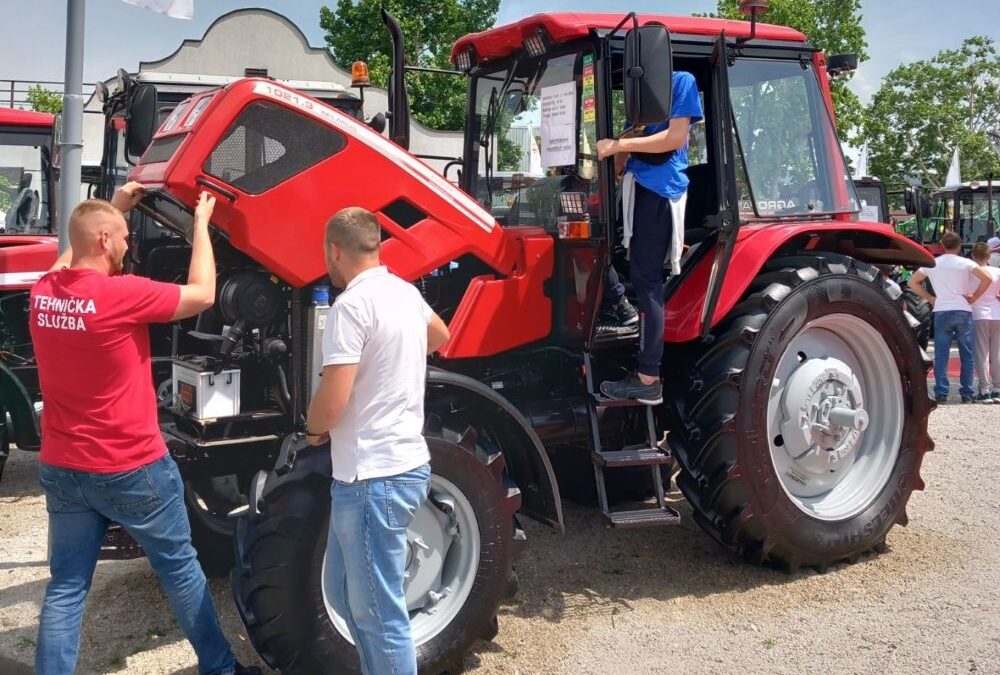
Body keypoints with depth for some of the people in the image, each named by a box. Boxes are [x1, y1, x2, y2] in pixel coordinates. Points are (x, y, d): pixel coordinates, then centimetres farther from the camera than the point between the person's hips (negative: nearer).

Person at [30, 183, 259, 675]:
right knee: (179, 568, 12)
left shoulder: (44, 291, 0)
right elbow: (202, 294, -12)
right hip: (131, 469, -6)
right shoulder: (121, 294, -21)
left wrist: (113, 208, 23)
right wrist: (201, 222, -2)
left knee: (66, 585, 13)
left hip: (61, 468, 6)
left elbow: (71, 259, 23)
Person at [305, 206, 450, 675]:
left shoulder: (352, 305, -17)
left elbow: (331, 403, -21)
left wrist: (313, 429, 0)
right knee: (344, 591, 22)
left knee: (379, 612, 1)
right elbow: (439, 335, 33)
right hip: (405, 463, 10)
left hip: (373, 477, -10)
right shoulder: (405, 292, 10)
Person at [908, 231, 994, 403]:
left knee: (941, 354, 3)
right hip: (963, 311, -1)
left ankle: (941, 393, -1)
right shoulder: (965, 263, 0)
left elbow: (913, 282, 9)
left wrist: (930, 298, 11)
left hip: (941, 312, 1)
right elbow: (987, 278, -11)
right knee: (966, 354, 7)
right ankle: (967, 394, 8)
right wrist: (974, 297, 0)